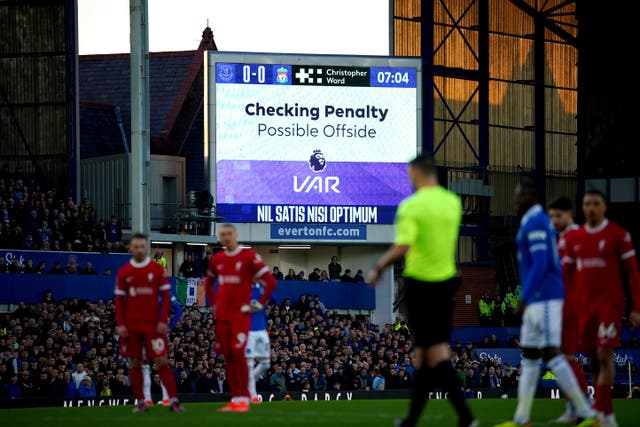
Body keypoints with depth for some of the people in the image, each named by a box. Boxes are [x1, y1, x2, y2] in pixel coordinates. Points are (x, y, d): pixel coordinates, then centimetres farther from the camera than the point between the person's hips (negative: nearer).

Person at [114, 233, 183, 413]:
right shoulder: (123, 272, 5)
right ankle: (140, 402, 12)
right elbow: (119, 300, 7)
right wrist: (120, 324, -2)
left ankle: (173, 400, -7)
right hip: (131, 326, 2)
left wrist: (163, 321, -7)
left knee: (161, 361, -6)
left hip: (153, 324, -2)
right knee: (135, 363, 4)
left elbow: (165, 296, 2)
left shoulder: (158, 269, 2)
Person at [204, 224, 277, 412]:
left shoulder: (249, 257, -7)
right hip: (222, 315, 6)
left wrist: (259, 304, -8)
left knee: (238, 353, -14)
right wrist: (214, 303, 18)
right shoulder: (217, 259, 12)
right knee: (228, 356, 4)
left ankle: (243, 399, -10)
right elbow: (208, 283, 30)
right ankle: (235, 399, 9)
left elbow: (270, 281, -8)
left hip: (240, 314, -6)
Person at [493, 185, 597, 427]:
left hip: (542, 297, -11)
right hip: (540, 300, 11)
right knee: (529, 356, 11)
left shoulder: (535, 223, -12)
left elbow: (540, 264, -21)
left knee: (551, 354, -14)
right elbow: (554, 265, 22)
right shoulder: (541, 223, 19)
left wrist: (524, 298, -20)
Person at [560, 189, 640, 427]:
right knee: (593, 358, 5)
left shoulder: (618, 235, -3)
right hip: (585, 305, 5)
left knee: (604, 354, -14)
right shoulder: (573, 239, 11)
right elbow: (566, 273, 13)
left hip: (610, 303, -5)